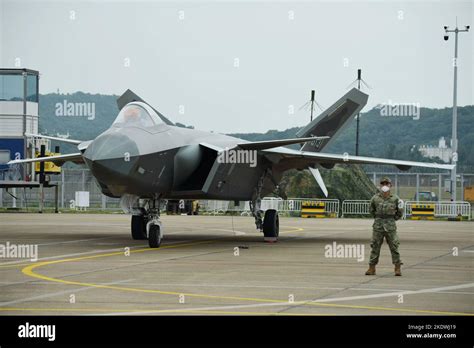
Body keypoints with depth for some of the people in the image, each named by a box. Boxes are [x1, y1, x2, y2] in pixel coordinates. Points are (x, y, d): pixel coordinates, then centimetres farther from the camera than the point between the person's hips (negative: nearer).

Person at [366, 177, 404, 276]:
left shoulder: (395, 198, 0)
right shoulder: (375, 198, 2)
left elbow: (400, 212, 11)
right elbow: (372, 210, 19)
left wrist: (392, 219, 6)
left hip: (390, 226, -1)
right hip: (378, 225, 1)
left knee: (394, 247, -2)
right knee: (375, 246, 2)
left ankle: (398, 268, 3)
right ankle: (371, 268, 7)